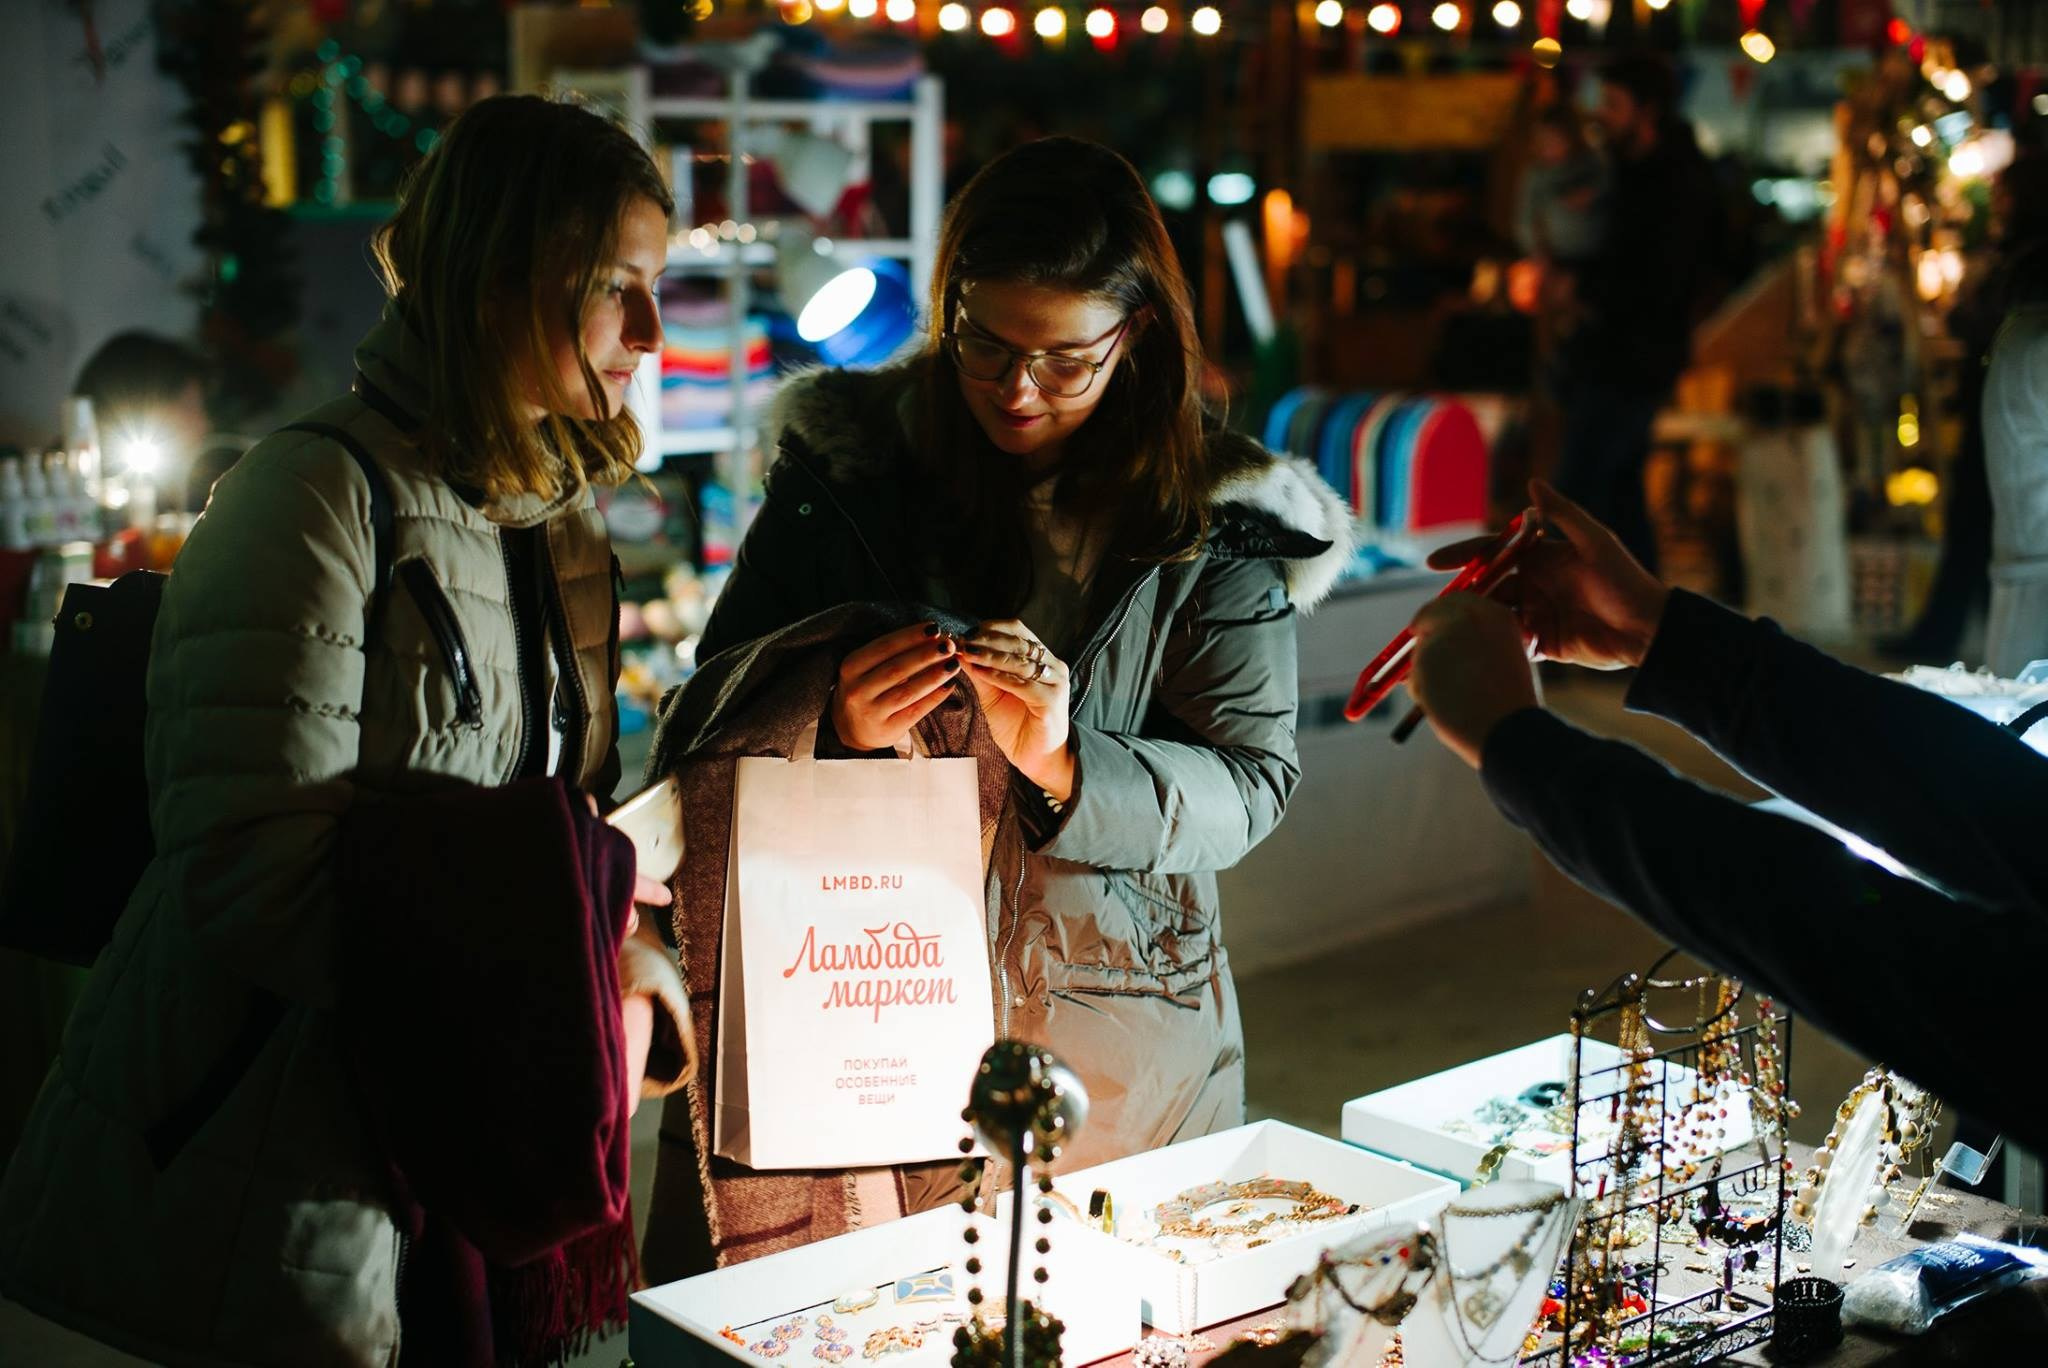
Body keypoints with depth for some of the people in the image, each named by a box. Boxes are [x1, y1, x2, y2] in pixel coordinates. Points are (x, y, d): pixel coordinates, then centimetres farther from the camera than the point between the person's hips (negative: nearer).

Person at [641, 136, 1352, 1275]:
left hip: (1109, 1037, 0)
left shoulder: (1216, 523, -3)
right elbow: (715, 707, 3)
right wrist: (829, 723, -19)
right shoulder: (851, 464, -1)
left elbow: (1251, 782, -4)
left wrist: (1065, 766, -22)